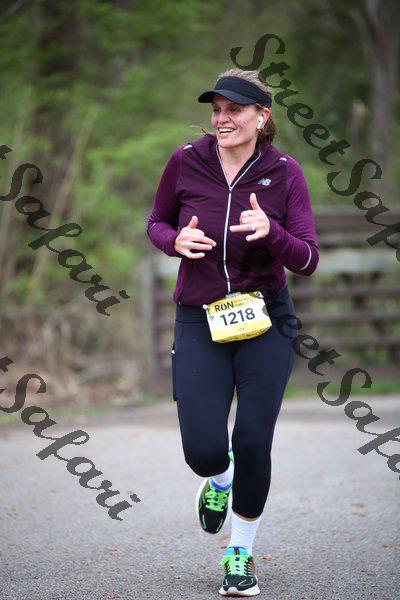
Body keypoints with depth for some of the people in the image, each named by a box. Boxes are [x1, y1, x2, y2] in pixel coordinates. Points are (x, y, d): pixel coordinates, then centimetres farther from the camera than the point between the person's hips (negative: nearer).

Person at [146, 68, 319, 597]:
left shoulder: (284, 172, -7)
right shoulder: (186, 163, -5)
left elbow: (306, 261, -10)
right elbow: (156, 223, 11)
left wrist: (271, 232, -30)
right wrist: (176, 241, -12)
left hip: (266, 320, 0)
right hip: (199, 323, 0)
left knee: (252, 444, -3)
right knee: (203, 450, -10)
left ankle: (241, 554, 20)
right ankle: (218, 482, 30)